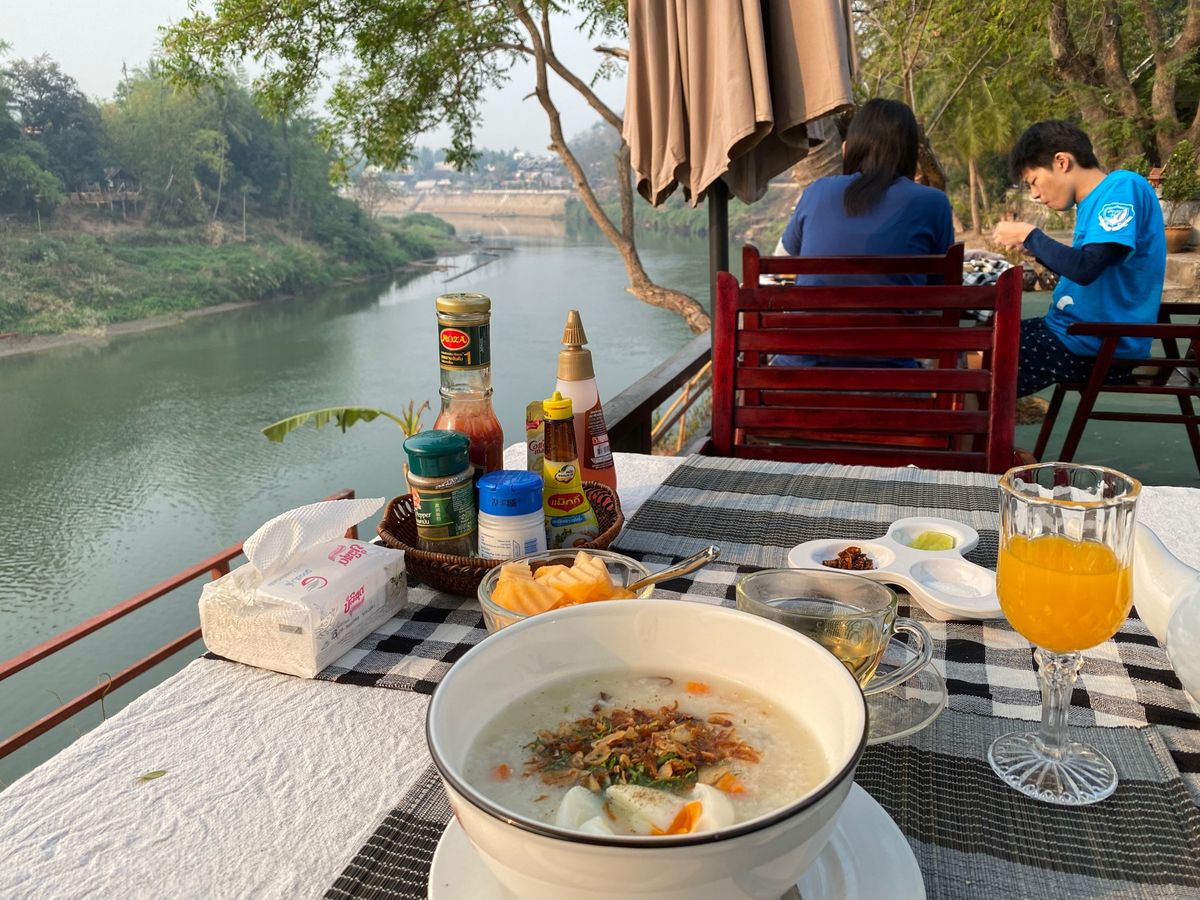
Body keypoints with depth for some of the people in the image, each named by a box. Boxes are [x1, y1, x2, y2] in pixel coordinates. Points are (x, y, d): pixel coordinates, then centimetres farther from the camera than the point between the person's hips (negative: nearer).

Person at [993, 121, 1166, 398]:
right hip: (1075, 330, 10)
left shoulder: (1124, 187, -15)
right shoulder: (1096, 199, 13)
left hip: (1100, 346, -10)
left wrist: (1030, 235, -12)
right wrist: (1036, 250, 8)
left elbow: (1086, 268, -26)